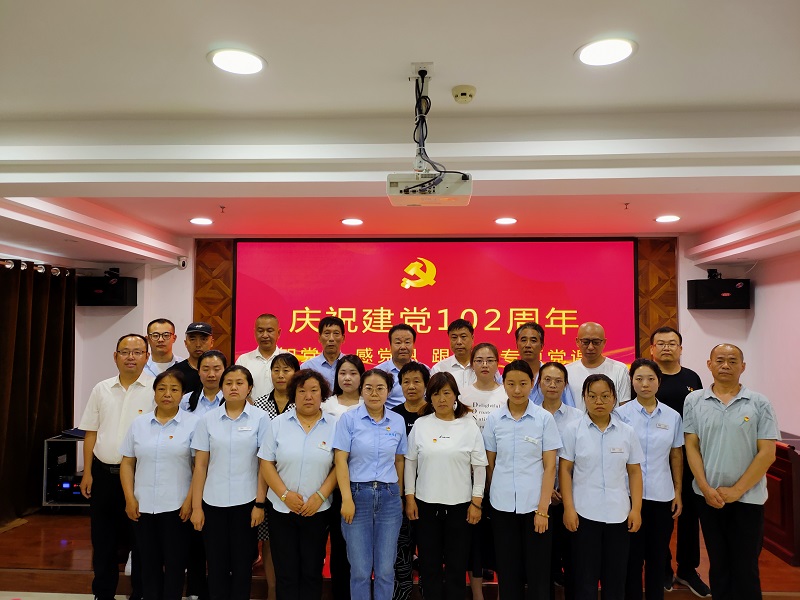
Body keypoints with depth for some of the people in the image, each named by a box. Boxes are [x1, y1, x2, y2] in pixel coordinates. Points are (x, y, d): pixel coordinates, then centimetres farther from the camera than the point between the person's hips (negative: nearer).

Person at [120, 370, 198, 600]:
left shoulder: (192, 423, -5)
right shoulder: (139, 423, 5)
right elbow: (127, 463, 8)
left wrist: (190, 501, -11)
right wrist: (130, 498, 0)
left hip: (176, 506, -3)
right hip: (143, 505, 3)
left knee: (174, 562, 6)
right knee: (149, 562, 13)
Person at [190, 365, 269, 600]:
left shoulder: (260, 418, -3)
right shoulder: (208, 420, 1)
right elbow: (200, 466, 2)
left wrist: (260, 503, -7)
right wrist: (196, 506, 0)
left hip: (246, 502, -1)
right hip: (213, 502, 1)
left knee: (242, 564, 8)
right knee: (216, 564, 9)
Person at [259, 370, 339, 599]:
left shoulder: (335, 425, -2)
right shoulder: (278, 423, 0)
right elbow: (266, 464, -1)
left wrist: (320, 496, -13)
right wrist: (285, 494, -10)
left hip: (317, 510, 0)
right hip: (281, 508, 1)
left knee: (312, 572, 9)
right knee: (286, 572, 9)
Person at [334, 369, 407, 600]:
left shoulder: (398, 421, 5)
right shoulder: (348, 419, -4)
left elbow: (399, 461, 13)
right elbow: (340, 460, -7)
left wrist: (399, 494, 11)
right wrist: (347, 499, -12)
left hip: (389, 497, 2)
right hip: (357, 494, -2)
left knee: (385, 569, 7)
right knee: (360, 569, 4)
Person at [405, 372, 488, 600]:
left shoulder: (469, 425, -2)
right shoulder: (420, 424, 0)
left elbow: (480, 466, 0)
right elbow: (410, 462, 5)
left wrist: (477, 501, -4)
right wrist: (409, 497, 1)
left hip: (460, 504, -1)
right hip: (426, 503, 1)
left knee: (457, 563, 8)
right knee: (429, 562, 10)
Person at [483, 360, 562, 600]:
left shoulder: (545, 418, -5)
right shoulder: (494, 419, 0)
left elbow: (550, 466, -5)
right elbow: (489, 464, 8)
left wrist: (542, 509, -9)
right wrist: (494, 494, 8)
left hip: (535, 505, -1)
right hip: (503, 506, 2)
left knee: (538, 572, 6)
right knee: (508, 573, 11)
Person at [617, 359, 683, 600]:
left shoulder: (673, 416, 3)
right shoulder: (621, 414, -4)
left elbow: (676, 456, 10)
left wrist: (678, 492, 7)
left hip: (662, 496, 2)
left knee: (658, 557, 12)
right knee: (633, 557, 7)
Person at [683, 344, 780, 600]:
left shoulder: (759, 403, -3)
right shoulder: (694, 401, 1)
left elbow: (767, 453, -6)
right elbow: (691, 447, 1)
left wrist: (736, 490, -10)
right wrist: (706, 488, -8)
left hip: (748, 498, -1)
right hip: (708, 497, 2)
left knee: (745, 569, 7)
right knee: (718, 565, 14)